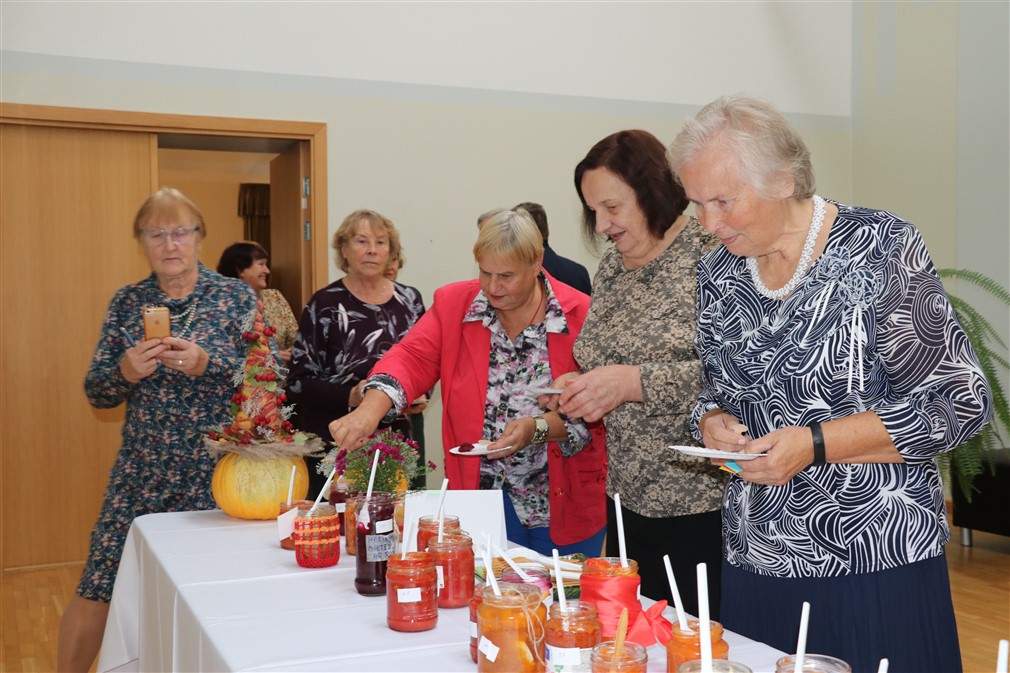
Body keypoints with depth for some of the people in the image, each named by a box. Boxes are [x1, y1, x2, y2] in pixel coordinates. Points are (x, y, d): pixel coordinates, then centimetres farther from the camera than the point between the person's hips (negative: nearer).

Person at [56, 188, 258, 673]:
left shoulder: (235, 296, -1)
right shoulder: (127, 303, 7)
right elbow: (97, 394, 7)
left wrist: (206, 364, -23)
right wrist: (126, 372, -15)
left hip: (218, 470, -2)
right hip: (141, 473, 2)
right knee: (97, 590, 4)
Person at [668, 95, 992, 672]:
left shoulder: (880, 249, -12)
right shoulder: (718, 274, 5)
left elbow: (962, 403, -12)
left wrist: (815, 444, -19)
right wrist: (714, 422, -6)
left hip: (880, 560, -4)